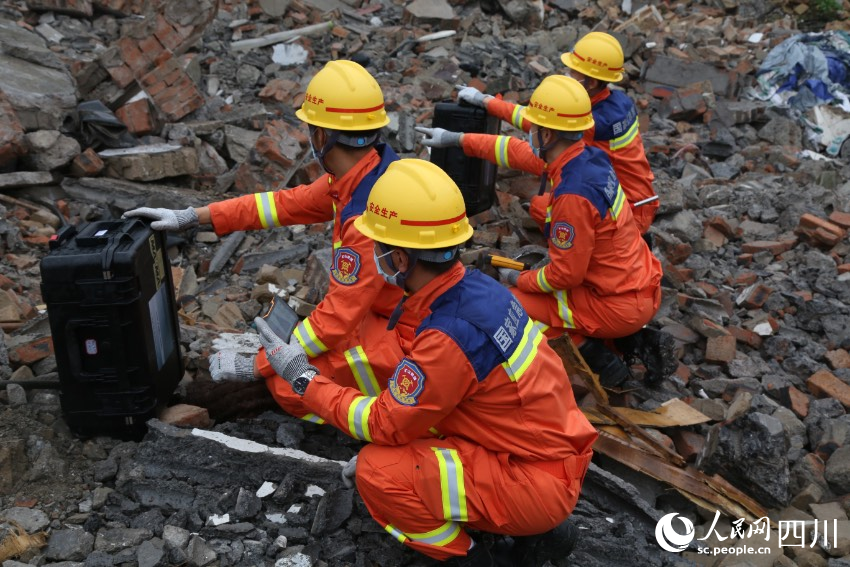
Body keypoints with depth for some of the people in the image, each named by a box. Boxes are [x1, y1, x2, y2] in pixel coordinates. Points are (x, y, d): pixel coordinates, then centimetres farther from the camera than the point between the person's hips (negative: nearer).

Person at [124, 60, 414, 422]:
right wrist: (191, 217, 6)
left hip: (408, 340, -9)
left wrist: (255, 367, -16)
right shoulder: (362, 175, -3)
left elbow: (337, 318, -26)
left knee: (290, 385, -10)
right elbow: (288, 203, 5)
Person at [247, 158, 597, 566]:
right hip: (554, 448, 9)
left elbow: (385, 425, -14)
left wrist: (302, 377, -6)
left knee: (377, 473, -14)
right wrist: (379, 438, 14)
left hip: (536, 482, -8)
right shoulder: (477, 286, -3)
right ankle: (537, 530, 15)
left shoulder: (447, 337, -28)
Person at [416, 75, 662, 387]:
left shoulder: (572, 195, -27)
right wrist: (457, 138, 20)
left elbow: (566, 275, -20)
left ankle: (596, 358, -5)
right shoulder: (587, 156, -1)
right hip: (643, 285, 8)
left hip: (619, 307, -8)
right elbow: (518, 152, 14)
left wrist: (521, 280, -2)